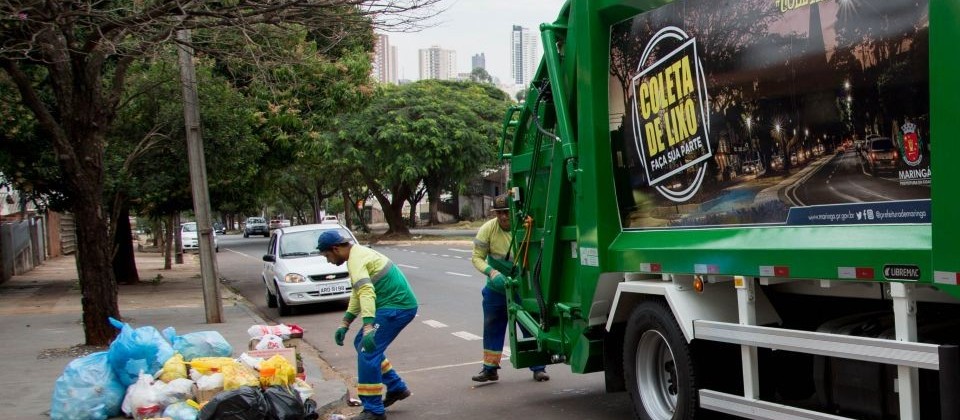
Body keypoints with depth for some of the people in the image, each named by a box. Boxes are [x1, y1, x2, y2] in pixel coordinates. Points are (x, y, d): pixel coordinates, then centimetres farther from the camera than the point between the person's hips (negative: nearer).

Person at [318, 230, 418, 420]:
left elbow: (366, 293, -33)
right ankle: (396, 388, 25)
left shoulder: (356, 260, -18)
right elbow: (357, 294, 23)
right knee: (361, 343, 20)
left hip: (396, 307, -11)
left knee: (367, 352, -10)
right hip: (397, 304, 11)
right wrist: (344, 324, 22)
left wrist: (368, 329, -42)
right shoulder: (358, 253, 16)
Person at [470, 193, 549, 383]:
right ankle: (490, 368, 22)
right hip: (496, 287, 2)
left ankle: (538, 367, 13)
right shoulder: (488, 229, -13)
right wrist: (491, 271, -27)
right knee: (492, 328, 10)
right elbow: (477, 257, -9)